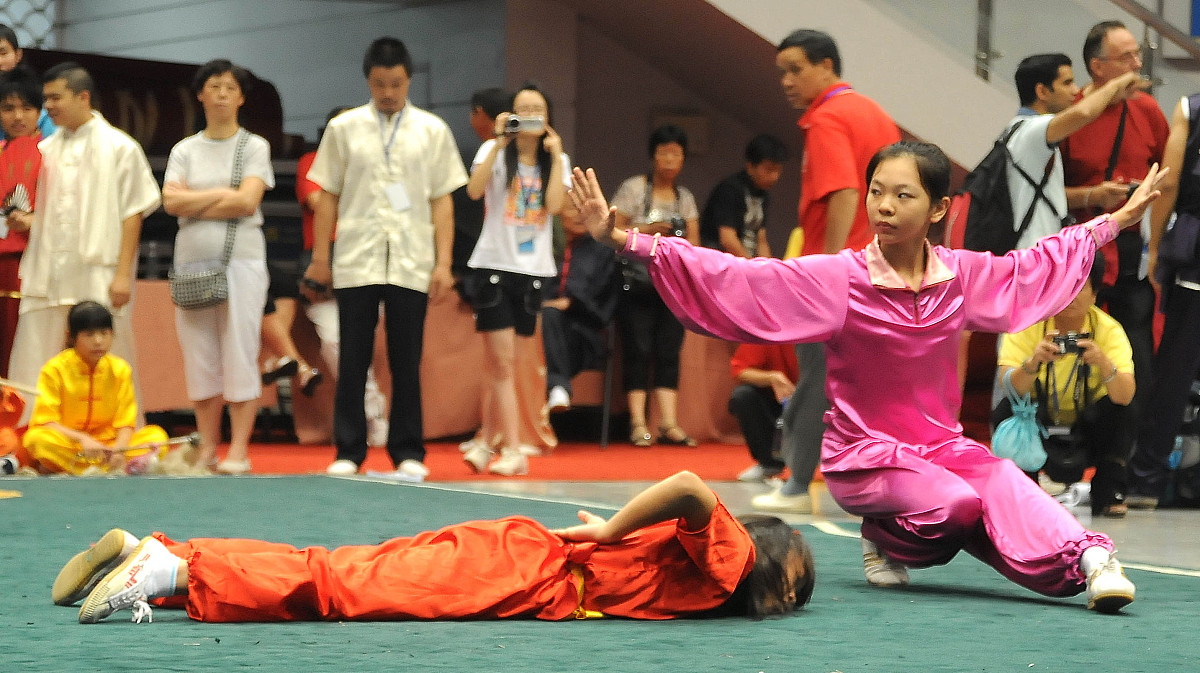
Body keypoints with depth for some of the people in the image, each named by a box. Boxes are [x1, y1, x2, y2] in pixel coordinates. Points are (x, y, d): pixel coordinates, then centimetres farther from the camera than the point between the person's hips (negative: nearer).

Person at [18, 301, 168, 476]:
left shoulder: (120, 369, 3)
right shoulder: (55, 369, -6)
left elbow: (125, 422, -1)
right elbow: (46, 421, -13)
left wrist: (119, 448, -24)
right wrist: (82, 439, -28)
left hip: (108, 443, 3)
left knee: (157, 435, -18)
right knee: (36, 438, -35)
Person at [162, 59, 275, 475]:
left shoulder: (254, 147, 4)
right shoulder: (185, 150, 12)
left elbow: (247, 202, -10)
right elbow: (171, 201, -2)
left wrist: (194, 205, -5)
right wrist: (223, 194, -7)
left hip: (241, 259, -3)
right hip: (192, 260, 3)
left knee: (240, 354, -7)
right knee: (199, 358, 3)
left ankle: (238, 449, -5)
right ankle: (206, 447, 11)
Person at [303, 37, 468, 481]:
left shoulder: (432, 131, 7)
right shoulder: (343, 128, 6)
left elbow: (442, 201, 5)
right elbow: (328, 196, 8)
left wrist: (443, 263, -1)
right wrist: (320, 257, 4)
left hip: (411, 265, 0)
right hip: (355, 263, 0)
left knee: (406, 363, 3)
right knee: (352, 361, 1)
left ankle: (408, 452, 9)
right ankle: (348, 452, 7)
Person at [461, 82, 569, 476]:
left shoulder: (556, 160, 9)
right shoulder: (495, 152, 1)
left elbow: (555, 204, -9)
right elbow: (474, 191, -17)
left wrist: (555, 154, -7)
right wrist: (499, 143, -17)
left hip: (533, 270, 3)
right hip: (494, 264, -3)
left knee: (504, 364, 8)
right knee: (502, 361, -9)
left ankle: (486, 442, 18)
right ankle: (513, 451, -10)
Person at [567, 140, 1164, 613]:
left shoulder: (963, 276, -1)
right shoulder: (838, 278, -13)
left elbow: (1032, 265, 19)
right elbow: (732, 277, -18)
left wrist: (1119, 219, 26)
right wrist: (625, 240, -26)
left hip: (941, 445, 3)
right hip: (864, 456, -3)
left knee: (1003, 483, -26)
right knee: (960, 506, -26)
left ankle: (1088, 558, -25)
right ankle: (885, 537, 0)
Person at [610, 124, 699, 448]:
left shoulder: (685, 197, 14)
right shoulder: (633, 189, 1)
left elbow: (693, 243, 11)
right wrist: (650, 230, -13)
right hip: (638, 283, -4)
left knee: (669, 351, -2)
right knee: (639, 351, -6)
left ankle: (668, 423, -6)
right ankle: (638, 422, -6)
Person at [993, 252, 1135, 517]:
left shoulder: (1109, 329, -16)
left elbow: (1125, 396, -29)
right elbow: (1009, 387, -29)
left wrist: (1104, 363, -48)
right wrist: (1034, 361, -48)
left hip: (1087, 425, 0)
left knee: (1120, 411, -28)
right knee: (1008, 410, -29)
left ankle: (1108, 494, -12)